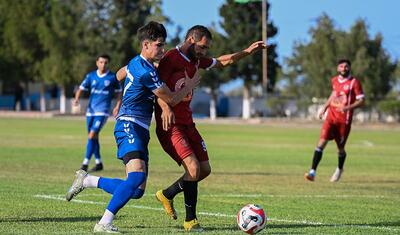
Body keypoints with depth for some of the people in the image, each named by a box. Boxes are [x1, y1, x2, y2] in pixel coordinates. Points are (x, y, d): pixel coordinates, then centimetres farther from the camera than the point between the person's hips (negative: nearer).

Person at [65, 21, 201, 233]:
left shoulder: (136, 63, 15)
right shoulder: (146, 71, -15)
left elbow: (119, 76, 37)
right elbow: (172, 99, -7)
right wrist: (190, 86, 8)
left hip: (139, 130, 10)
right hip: (129, 126, -10)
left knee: (136, 191, 3)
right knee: (137, 175, -30)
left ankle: (87, 180, 17)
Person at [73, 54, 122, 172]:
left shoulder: (113, 77, 0)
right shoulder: (91, 76, 7)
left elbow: (118, 92, 10)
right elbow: (81, 88, 5)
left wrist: (118, 105, -2)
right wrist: (76, 99, -14)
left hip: (102, 111, -5)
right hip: (91, 110, 5)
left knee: (92, 135, -16)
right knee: (93, 137, 10)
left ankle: (85, 163, -15)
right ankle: (99, 163, 23)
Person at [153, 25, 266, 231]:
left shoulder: (196, 61, 15)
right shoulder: (171, 58, -12)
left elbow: (223, 61, 30)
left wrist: (248, 51, 26)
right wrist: (165, 109, -38)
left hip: (187, 124, 9)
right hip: (170, 125, -9)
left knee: (204, 169, 8)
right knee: (193, 167, -20)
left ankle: (166, 195, 28)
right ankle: (190, 220, -8)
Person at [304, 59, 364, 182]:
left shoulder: (354, 82, -6)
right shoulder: (334, 80, 11)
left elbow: (361, 101, -9)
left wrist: (347, 107, -23)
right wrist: (324, 108, 22)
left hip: (344, 120, -3)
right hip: (331, 116, 3)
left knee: (340, 148, 9)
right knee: (321, 143, -14)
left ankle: (339, 169, 39)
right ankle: (312, 172, -19)